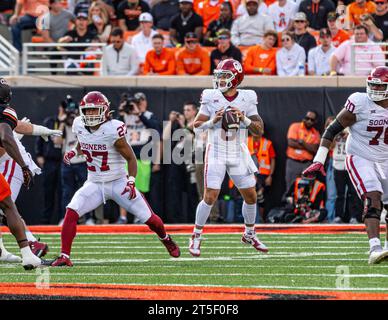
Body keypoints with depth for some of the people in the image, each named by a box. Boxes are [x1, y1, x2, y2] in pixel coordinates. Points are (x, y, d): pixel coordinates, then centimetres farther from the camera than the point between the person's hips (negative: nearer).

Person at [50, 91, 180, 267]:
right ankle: (64, 256, -15)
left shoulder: (113, 130, -21)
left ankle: (166, 239, 35)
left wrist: (131, 181, -25)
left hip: (119, 183, -3)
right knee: (71, 212, -20)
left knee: (148, 218, 2)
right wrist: (74, 152, -4)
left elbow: (130, 158, -13)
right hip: (94, 184, 3)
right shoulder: (79, 125, -5)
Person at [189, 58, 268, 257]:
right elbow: (196, 127, -3)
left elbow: (259, 131, -2)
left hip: (239, 154, 3)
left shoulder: (247, 99, -2)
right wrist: (213, 121, -20)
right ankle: (196, 237, 7)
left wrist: (244, 119, -18)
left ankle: (249, 234, 27)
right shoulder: (211, 98, -6)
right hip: (216, 153, -3)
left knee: (250, 195, 6)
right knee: (210, 197, -8)